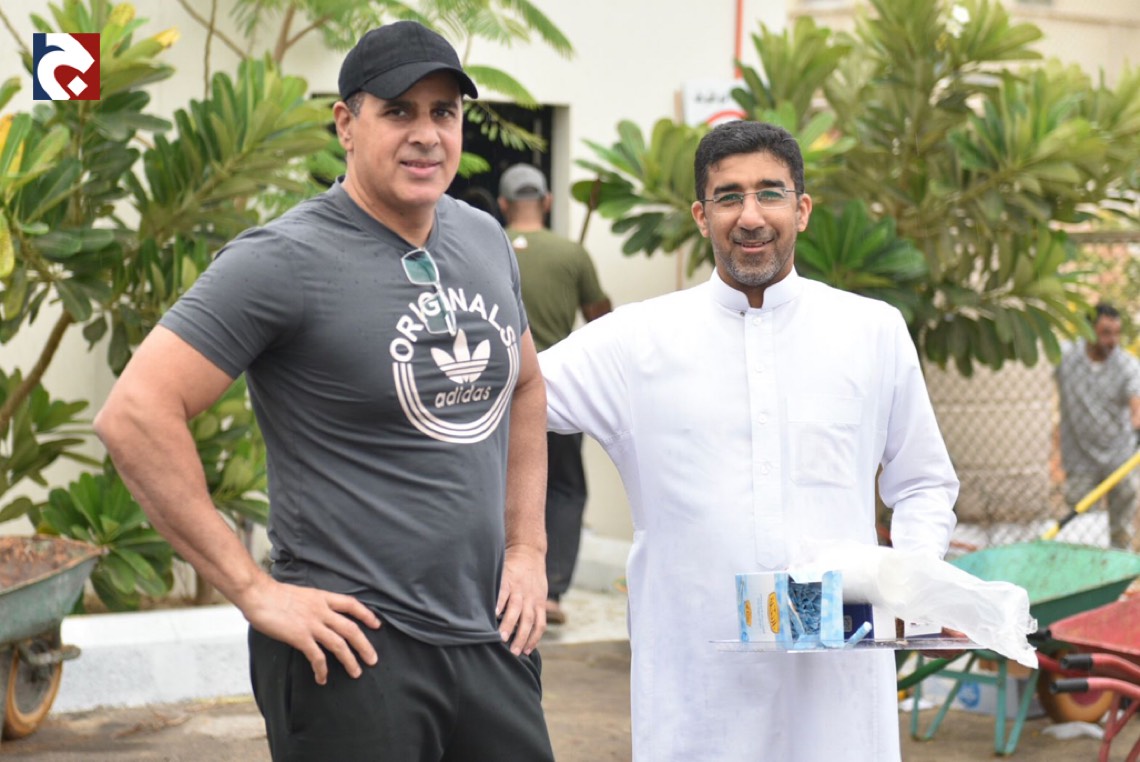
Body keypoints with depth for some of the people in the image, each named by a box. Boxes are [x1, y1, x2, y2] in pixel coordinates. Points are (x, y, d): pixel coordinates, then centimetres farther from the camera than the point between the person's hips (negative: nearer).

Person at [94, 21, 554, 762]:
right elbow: (135, 414, -18)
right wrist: (254, 590, -17)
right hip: (356, 645, -6)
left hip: (491, 637, 7)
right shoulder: (287, 259, -14)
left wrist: (528, 546, 13)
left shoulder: (485, 240, 8)